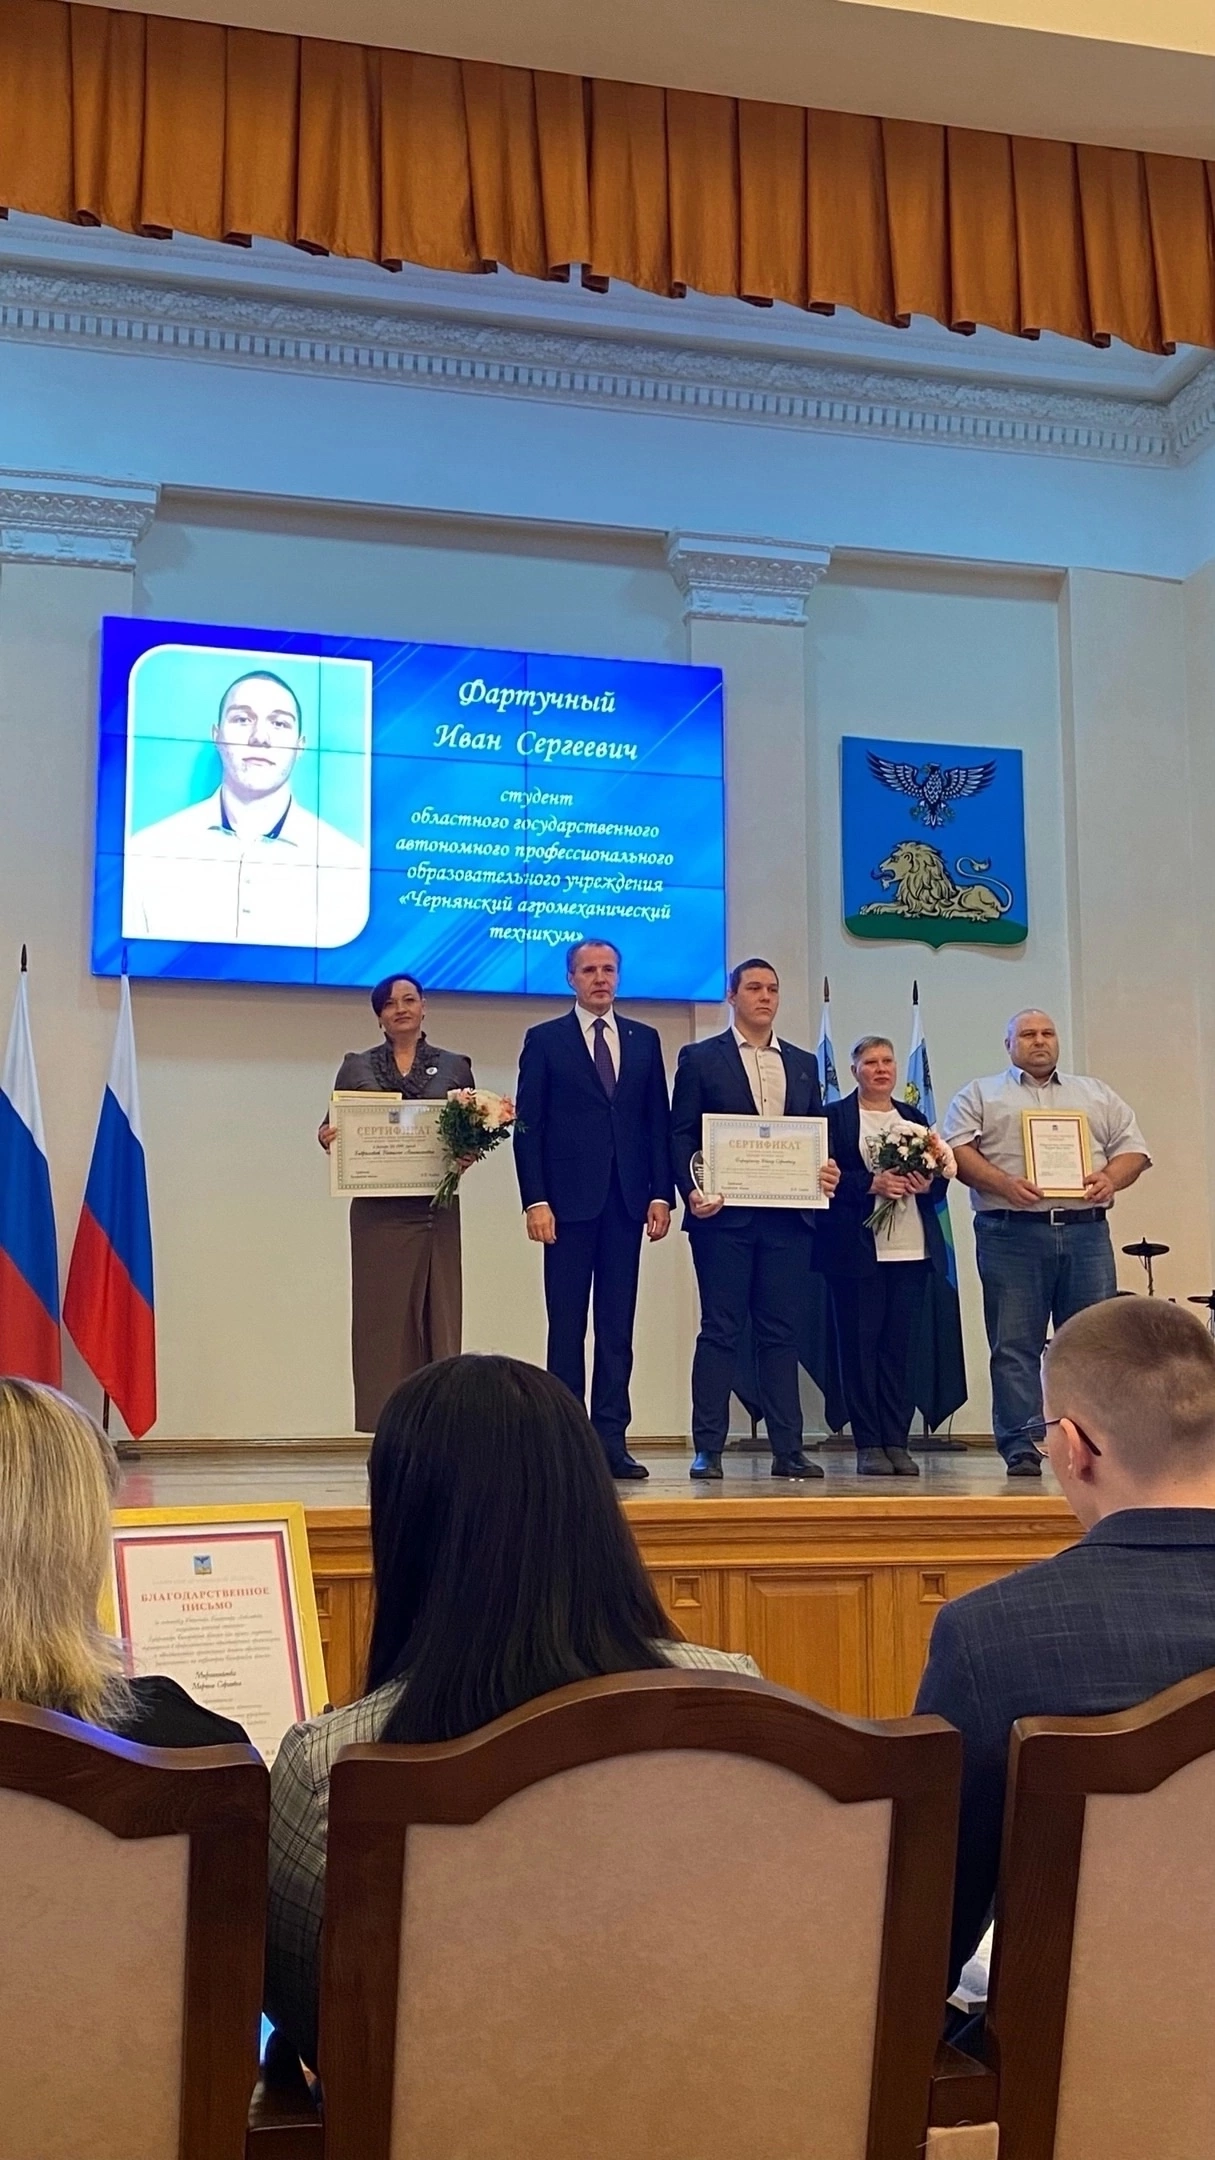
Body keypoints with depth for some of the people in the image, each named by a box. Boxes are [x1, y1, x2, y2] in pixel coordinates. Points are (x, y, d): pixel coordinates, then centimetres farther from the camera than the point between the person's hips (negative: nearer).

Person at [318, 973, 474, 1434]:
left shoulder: (454, 1066, 11)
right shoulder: (357, 1066, 11)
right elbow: (333, 1127, 9)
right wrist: (326, 1138, -13)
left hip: (437, 1208, 0)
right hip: (378, 1210, 0)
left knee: (438, 1315, -2)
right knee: (383, 1316, -1)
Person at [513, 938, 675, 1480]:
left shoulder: (644, 1040, 13)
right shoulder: (544, 1040, 4)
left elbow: (659, 1123, 11)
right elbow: (528, 1126, -1)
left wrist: (661, 1193, 2)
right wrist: (535, 1200, -9)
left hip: (627, 1201, 3)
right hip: (569, 1201, -3)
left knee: (617, 1325, 4)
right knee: (567, 1325, 0)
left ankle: (612, 1440, 6)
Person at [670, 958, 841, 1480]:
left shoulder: (803, 1064, 17)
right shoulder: (700, 1058, 5)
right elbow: (681, 1133, 0)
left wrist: (826, 1172, -3)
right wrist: (691, 1190, -14)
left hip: (788, 1216, 4)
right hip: (724, 1214, -4)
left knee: (781, 1333, 5)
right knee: (720, 1330, -2)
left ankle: (787, 1450, 8)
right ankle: (708, 1450, 1)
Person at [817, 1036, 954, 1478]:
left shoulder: (914, 1117, 18)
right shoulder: (834, 1116, 4)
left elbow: (940, 1176, 16)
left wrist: (926, 1183, -6)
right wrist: (872, 1184, -17)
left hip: (912, 1250, 4)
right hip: (857, 1249, -4)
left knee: (901, 1345, 3)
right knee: (860, 1343, -2)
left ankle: (897, 1442, 7)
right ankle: (868, 1445, 3)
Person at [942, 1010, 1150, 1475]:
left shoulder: (1097, 1095, 22)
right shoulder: (980, 1095, 13)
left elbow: (1132, 1149, 16)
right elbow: (958, 1150, 1)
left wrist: (1111, 1178, -5)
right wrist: (1004, 1184, -14)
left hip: (1085, 1231, 2)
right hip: (1012, 1233, -2)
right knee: (1014, 1345, -4)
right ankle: (1021, 1448, -2)